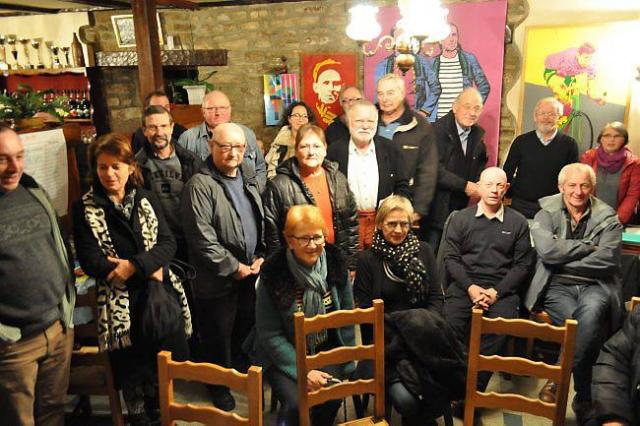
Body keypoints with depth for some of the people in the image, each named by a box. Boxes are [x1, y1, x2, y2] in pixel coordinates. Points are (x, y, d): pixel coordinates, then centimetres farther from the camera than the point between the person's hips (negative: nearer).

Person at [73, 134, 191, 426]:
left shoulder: (147, 199, 7)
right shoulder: (85, 208, -2)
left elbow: (168, 243, 0)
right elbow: (91, 262, -8)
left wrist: (135, 265, -17)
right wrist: (149, 269, -12)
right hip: (122, 305, -3)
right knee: (134, 376, 8)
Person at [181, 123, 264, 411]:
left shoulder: (250, 177, 6)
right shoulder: (200, 185, -16)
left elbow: (264, 221, 12)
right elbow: (202, 238, -21)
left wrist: (261, 257, 1)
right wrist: (234, 268, -16)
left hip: (251, 272, 6)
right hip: (218, 279, -6)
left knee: (247, 326, 21)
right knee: (218, 336, 10)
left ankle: (243, 371, 45)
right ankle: (219, 384, 32)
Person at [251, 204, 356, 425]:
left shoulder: (336, 263, -6)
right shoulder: (273, 273, -14)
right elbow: (270, 334, -10)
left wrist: (346, 364, 0)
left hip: (327, 349, 3)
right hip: (285, 355, -2)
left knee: (332, 398, -20)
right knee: (296, 404, -25)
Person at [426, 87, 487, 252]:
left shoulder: (479, 134, 9)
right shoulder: (438, 130, -11)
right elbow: (435, 170, -18)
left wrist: (478, 187, 5)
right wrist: (464, 186, -17)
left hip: (462, 208, 6)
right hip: (437, 207, -5)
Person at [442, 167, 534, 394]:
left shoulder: (518, 222, 13)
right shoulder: (461, 218, 14)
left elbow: (523, 265, 8)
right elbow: (450, 257, 6)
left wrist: (496, 291, -6)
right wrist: (470, 287, -8)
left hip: (502, 289, 0)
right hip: (464, 284, 1)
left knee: (499, 331, -30)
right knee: (449, 326, -29)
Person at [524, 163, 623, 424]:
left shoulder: (608, 218, 9)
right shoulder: (547, 213, 8)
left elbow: (606, 259, -7)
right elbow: (547, 250, -10)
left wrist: (563, 261, -7)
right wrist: (588, 246, -5)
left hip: (594, 286, 1)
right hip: (557, 286, 0)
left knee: (590, 312, -34)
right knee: (577, 321, -31)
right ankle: (583, 395, -12)